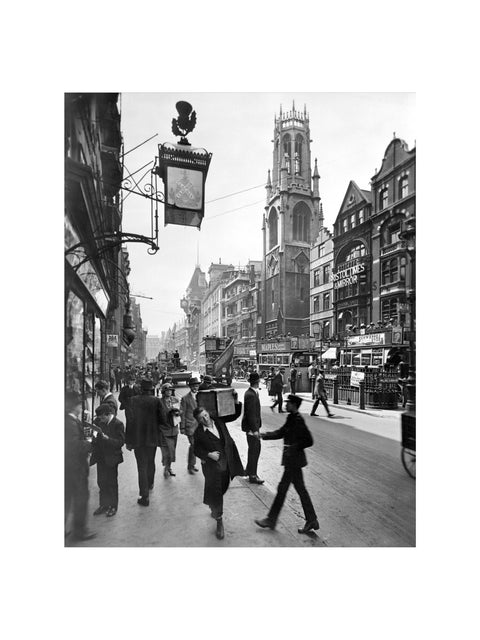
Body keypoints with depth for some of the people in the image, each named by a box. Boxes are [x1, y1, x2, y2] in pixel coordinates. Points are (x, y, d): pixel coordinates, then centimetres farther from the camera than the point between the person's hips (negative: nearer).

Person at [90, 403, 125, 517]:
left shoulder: (118, 424, -17)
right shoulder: (98, 421, -2)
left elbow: (121, 442, -21)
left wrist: (105, 437, -28)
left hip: (111, 458, -5)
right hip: (100, 457, 5)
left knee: (111, 483, 9)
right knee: (101, 482, 14)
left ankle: (113, 506, 26)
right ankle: (103, 505, 32)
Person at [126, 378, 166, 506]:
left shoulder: (133, 400, -10)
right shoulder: (156, 401, -9)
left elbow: (130, 421, -9)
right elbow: (163, 419, -10)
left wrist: (128, 441, -4)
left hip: (137, 438, -2)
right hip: (152, 438, 2)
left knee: (142, 466, 4)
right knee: (151, 462, 24)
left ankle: (144, 497, 4)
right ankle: (150, 484, 44)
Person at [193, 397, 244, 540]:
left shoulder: (218, 421, -4)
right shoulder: (198, 432, -13)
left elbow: (235, 415, 2)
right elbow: (196, 449, -4)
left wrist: (236, 401, -12)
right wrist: (209, 454, -18)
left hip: (226, 464, 4)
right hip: (212, 467, -4)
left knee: (222, 489, 19)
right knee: (215, 492, -1)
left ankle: (215, 510, 48)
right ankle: (219, 522, 17)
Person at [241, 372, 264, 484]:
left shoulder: (251, 392, 7)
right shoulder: (251, 395, -24)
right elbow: (251, 414, -25)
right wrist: (254, 430, -22)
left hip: (254, 425, 10)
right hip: (251, 426, -10)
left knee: (256, 448, 20)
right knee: (253, 450, 2)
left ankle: (249, 470, 34)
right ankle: (252, 476, 14)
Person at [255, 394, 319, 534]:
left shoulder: (298, 421, -21)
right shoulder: (291, 419, 7)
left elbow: (309, 441, -21)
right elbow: (280, 433, 14)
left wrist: (293, 447, -20)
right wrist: (264, 435, 7)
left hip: (294, 460, -9)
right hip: (291, 459, 9)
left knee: (282, 488, 3)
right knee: (301, 489, 15)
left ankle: (271, 520, 16)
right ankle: (311, 521, 25)